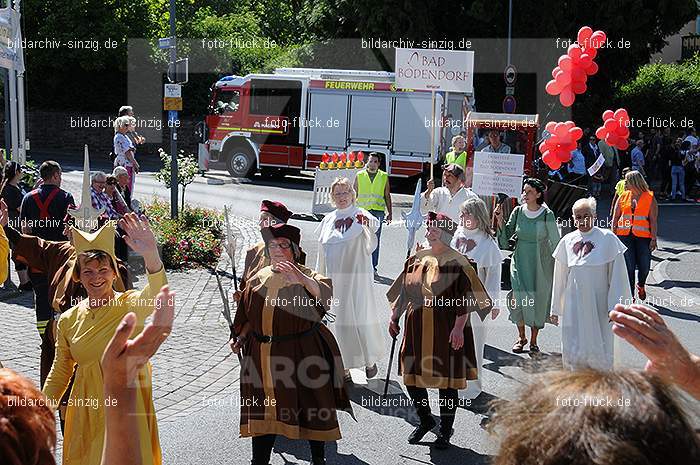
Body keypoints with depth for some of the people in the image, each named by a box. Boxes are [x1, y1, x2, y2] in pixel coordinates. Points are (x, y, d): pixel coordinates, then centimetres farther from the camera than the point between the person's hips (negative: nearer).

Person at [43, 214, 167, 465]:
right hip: (87, 406, 3)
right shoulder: (68, 320, 2)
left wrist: (151, 255, -52)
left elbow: (157, 296, -34)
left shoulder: (130, 305, -10)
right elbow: (59, 373, 11)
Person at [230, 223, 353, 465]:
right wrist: (241, 338, 4)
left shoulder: (306, 276, -7)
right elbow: (249, 317, 18)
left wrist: (301, 279, -46)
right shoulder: (258, 278, 8)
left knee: (311, 406, 8)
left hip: (302, 352, -3)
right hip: (262, 354, 4)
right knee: (262, 411, 7)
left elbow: (326, 294, -29)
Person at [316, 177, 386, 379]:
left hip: (356, 277, -4)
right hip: (333, 278, 5)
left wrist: (367, 224, -49)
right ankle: (343, 368, 17)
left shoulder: (360, 215, -4)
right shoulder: (328, 220, 11)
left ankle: (370, 359, 23)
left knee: (360, 318, 0)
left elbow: (373, 223, -27)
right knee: (337, 322, 7)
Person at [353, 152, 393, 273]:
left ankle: (373, 266, 6)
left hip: (378, 210, 0)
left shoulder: (384, 177, 9)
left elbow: (387, 196, 12)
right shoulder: (360, 175, 9)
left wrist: (389, 213, 7)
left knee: (375, 240, 0)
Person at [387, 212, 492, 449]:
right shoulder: (417, 259, 8)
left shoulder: (457, 263, -9)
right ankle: (425, 420, 32)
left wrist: (459, 327, -20)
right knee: (411, 376, 9)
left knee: (447, 379, 5)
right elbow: (403, 291, 16)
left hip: (446, 331, -5)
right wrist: (394, 317, 14)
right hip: (417, 329, 6)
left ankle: (445, 429, 23)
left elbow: (465, 300, -13)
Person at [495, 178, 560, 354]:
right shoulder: (518, 211, -1)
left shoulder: (547, 214, -9)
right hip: (520, 261, 2)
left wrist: (557, 264, -2)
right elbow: (506, 234, 4)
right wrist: (500, 220, -12)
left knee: (538, 300, 4)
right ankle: (521, 337, 16)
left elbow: (555, 241, -3)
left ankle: (533, 340, 20)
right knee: (519, 297, -3)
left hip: (540, 263, -2)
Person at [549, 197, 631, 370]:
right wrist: (555, 309, 13)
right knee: (573, 352, 3)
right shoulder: (567, 241, 5)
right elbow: (559, 279, 11)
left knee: (598, 352, 5)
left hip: (599, 306, -3)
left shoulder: (608, 239, -4)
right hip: (574, 306, 3)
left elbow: (617, 276, -5)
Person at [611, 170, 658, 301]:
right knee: (629, 267, -1)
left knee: (644, 266, 2)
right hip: (625, 235, 2)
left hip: (643, 236, -2)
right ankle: (630, 295, 8)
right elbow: (615, 217, 11)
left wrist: (653, 239, -9)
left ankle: (640, 285, 35)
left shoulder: (650, 198, 0)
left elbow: (653, 220, -3)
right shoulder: (623, 196, 8)